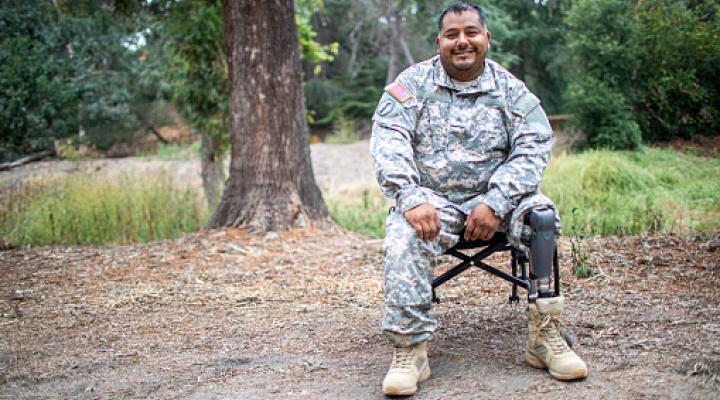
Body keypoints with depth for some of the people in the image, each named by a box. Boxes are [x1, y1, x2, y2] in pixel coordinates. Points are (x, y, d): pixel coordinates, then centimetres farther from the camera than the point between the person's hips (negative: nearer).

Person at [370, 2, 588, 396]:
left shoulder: (511, 90, 6)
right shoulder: (412, 84, 4)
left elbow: (533, 147, -5)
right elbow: (388, 142, -8)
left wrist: (495, 204, -20)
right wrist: (412, 199, -25)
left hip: (494, 196, 1)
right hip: (431, 199, -1)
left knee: (541, 213, -26)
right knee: (404, 235, -32)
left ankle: (544, 333, -18)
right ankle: (409, 350, -28)